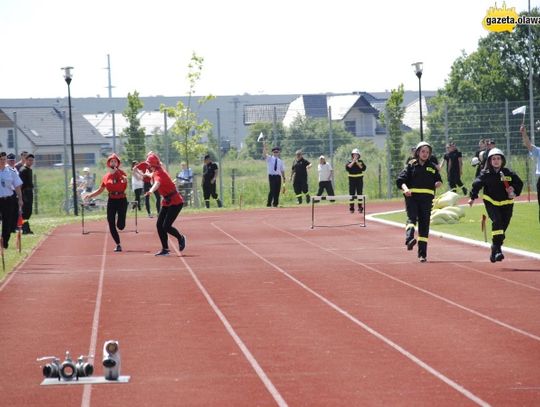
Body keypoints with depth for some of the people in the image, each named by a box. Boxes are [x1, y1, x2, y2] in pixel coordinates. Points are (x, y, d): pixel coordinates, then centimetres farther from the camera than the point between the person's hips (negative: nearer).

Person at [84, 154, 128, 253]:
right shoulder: (106, 177, 8)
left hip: (122, 200, -3)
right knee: (111, 225, -1)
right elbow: (100, 190, 15)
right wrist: (90, 195, 4)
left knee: (120, 226, -7)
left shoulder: (121, 174, -3)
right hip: (111, 201, 3)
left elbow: (125, 180, -26)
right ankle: (118, 245, 11)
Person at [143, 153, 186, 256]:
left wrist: (151, 191, -64)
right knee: (159, 225, 3)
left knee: (166, 226, -14)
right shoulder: (155, 172, 6)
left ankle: (181, 238, 13)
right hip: (166, 202, 10)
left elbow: (157, 183, -45)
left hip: (175, 202, -10)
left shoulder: (158, 173, -22)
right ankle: (165, 249, 8)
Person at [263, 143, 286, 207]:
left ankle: (275, 204, 16)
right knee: (272, 190, -13)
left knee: (277, 190, 5)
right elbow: (264, 155, -15)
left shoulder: (280, 161, 14)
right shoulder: (269, 158, 4)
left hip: (278, 176, 4)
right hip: (271, 176, -4)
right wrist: (264, 147, -28)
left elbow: (282, 170, 16)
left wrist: (284, 178, 11)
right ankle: (269, 204, -7)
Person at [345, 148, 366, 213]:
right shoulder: (349, 162, 6)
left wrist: (357, 163, -13)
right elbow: (347, 168, -13)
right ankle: (351, 208, 0)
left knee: (360, 193, 0)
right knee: (352, 194, -2)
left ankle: (360, 208, 3)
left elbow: (363, 168, -7)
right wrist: (353, 162, -14)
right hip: (352, 179, -1)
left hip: (359, 179, 1)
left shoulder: (360, 162, 8)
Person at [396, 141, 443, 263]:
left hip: (426, 198, 2)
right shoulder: (411, 165, 7)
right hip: (412, 196, -2)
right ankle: (409, 239, -49)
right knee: (412, 217, -24)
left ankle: (422, 254, 4)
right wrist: (405, 188, -21)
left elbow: (438, 180, 20)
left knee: (424, 225, 1)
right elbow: (401, 180, 0)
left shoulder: (432, 167, 14)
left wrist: (438, 183, -4)